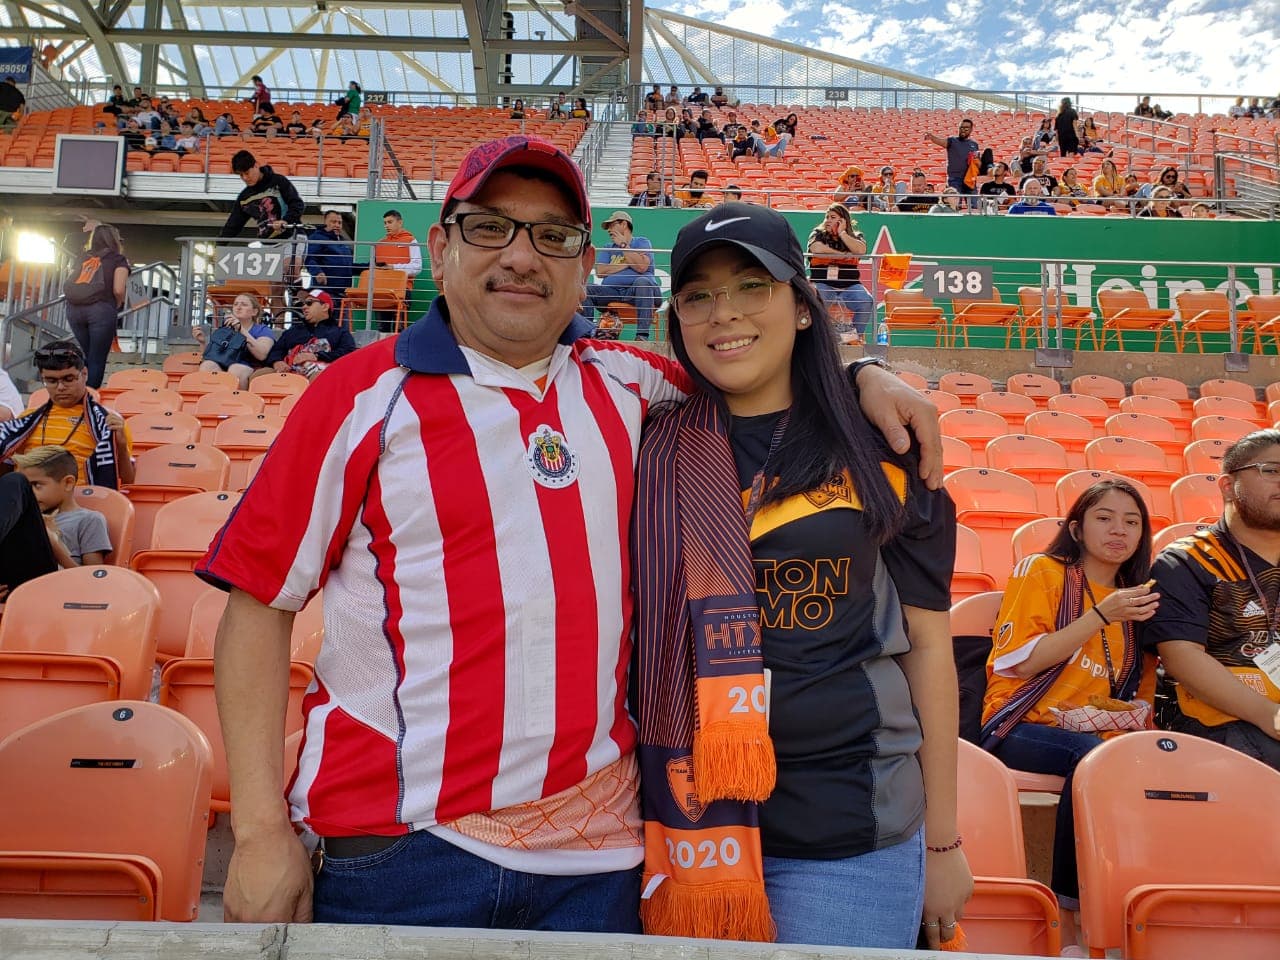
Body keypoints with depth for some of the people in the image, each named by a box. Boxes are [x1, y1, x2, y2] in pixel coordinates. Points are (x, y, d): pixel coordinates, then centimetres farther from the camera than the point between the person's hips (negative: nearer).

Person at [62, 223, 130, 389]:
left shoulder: (82, 257, 22)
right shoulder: (118, 259, 9)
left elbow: (67, 285, 13)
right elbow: (118, 290, -6)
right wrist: (117, 306, 12)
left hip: (73, 308, 5)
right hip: (101, 309, -5)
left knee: (87, 357, 19)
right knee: (97, 360, 1)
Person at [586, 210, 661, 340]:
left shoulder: (642, 242, 14)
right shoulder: (606, 249, 26)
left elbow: (642, 267, -7)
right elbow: (600, 272, 6)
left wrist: (623, 245, 2)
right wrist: (627, 264, -1)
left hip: (636, 291, -3)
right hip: (610, 291, 3)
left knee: (642, 281, -37)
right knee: (585, 289, -21)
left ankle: (642, 335, -41)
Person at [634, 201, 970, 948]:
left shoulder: (878, 451, -1)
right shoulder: (653, 455, 0)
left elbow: (927, 646, 3)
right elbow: (629, 636, 5)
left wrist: (943, 840, 5)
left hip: (853, 830, -1)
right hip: (687, 817, 1)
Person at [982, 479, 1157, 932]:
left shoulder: (1136, 593, 18)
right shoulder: (1042, 571, 2)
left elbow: (1139, 689, 19)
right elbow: (1021, 662, -8)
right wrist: (1102, 615, -13)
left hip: (1100, 733, 4)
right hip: (1022, 728, -4)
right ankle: (1072, 893, -19)